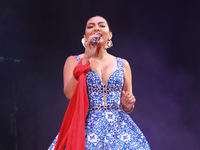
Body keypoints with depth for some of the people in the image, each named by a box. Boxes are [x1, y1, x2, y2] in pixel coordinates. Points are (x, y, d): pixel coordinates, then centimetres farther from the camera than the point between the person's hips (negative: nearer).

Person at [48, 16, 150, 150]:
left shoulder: (122, 64, 13)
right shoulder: (73, 61, 8)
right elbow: (70, 94, -11)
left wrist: (128, 104, -6)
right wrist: (86, 57, -10)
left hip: (117, 126, 2)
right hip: (86, 126, -2)